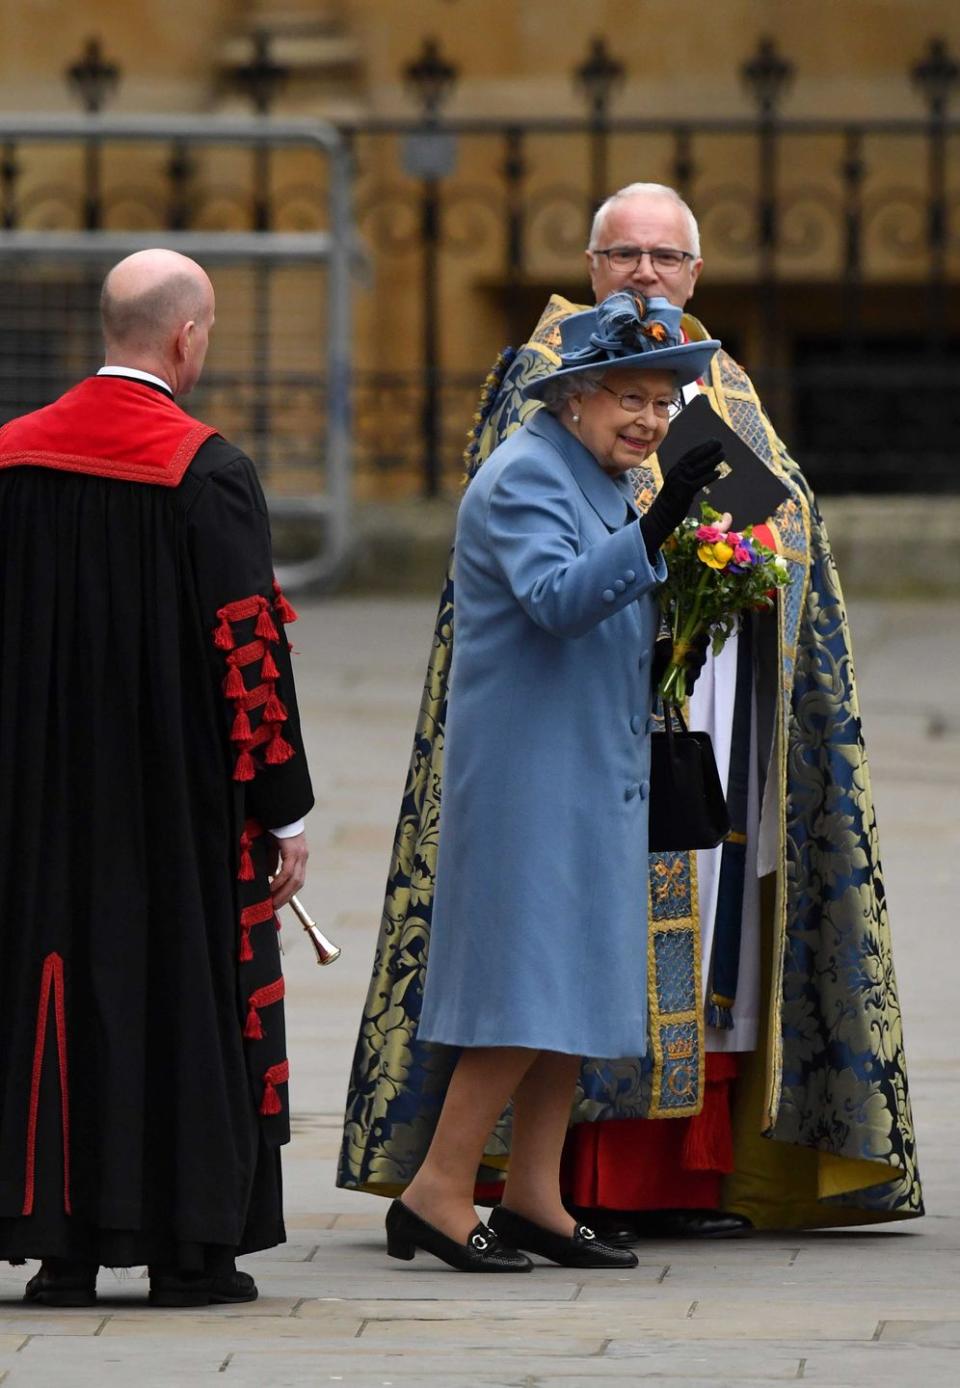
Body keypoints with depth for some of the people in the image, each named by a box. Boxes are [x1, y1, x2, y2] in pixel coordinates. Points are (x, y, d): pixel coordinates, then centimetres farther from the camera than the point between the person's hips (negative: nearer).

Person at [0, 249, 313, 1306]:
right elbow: (249, 650, -13)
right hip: (178, 801, -4)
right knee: (184, 994, 4)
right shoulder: (206, 472, -13)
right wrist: (283, 811, -6)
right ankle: (189, 1247, 6)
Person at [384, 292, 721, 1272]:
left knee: (574, 988, 10)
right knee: (531, 985, -11)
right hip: (529, 774, -10)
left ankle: (534, 1199, 15)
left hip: (592, 777, 10)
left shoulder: (603, 482, 15)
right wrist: (657, 526, -39)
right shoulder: (526, 476, -14)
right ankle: (437, 1195, -7)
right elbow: (557, 600, -29)